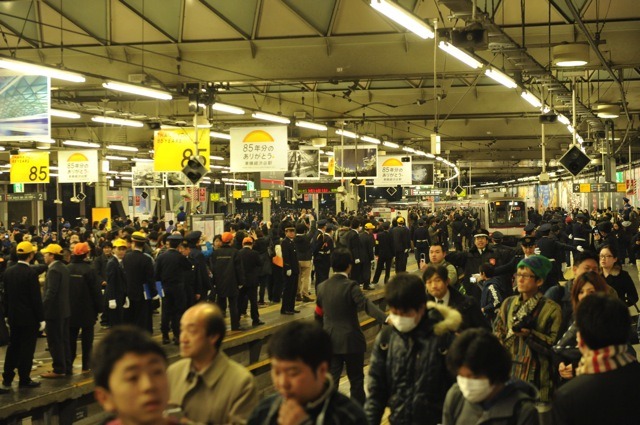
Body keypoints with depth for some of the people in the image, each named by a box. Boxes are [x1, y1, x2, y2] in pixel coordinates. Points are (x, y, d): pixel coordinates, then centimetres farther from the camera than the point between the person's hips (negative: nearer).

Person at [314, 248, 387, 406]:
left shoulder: (322, 287, 2)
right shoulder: (351, 286, -16)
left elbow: (319, 313, 12)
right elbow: (366, 305, -30)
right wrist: (385, 319, -42)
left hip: (330, 341, 4)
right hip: (351, 340, -4)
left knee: (331, 378, 6)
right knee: (356, 379, 10)